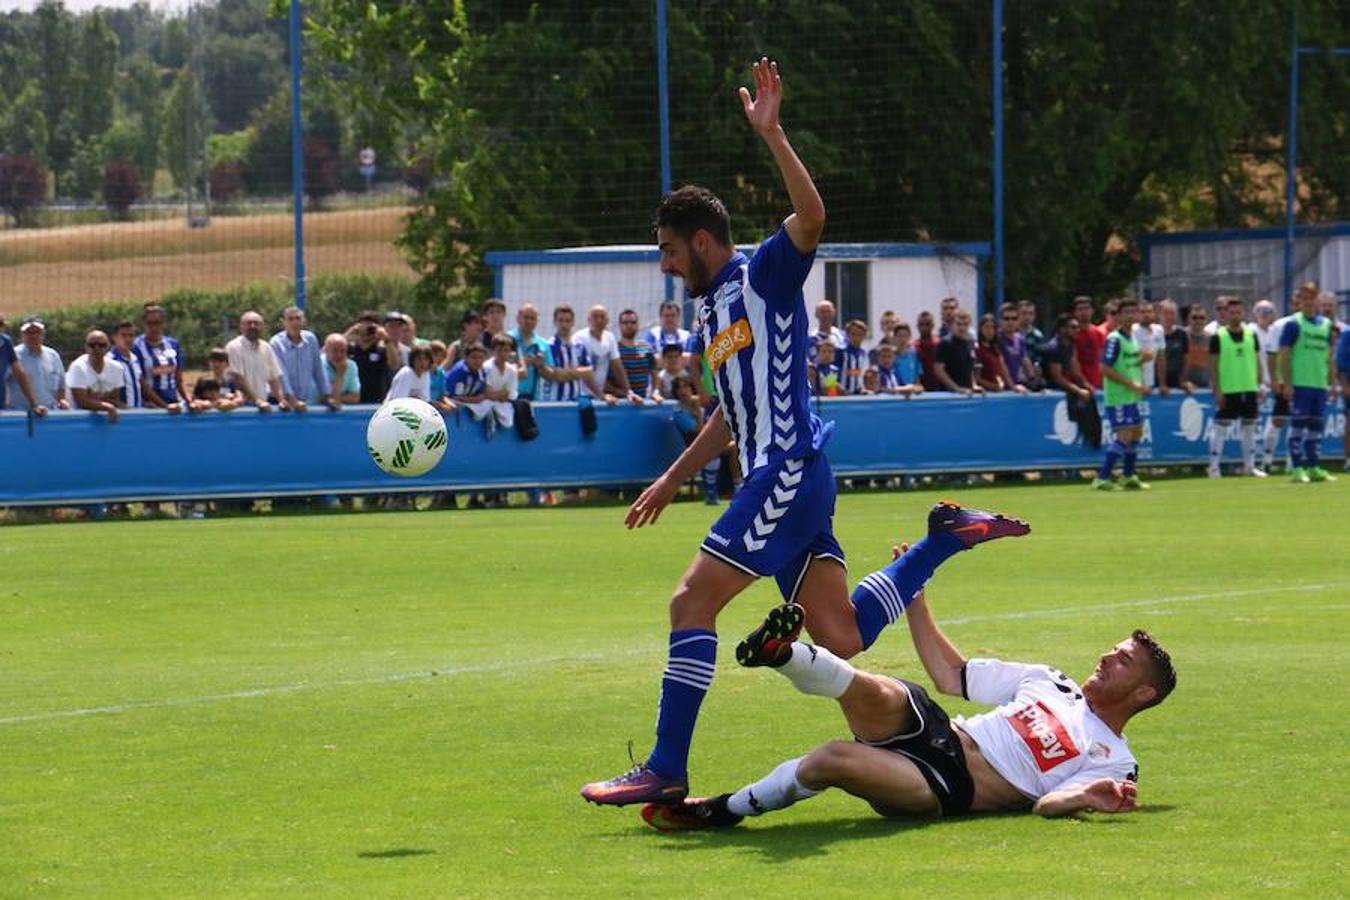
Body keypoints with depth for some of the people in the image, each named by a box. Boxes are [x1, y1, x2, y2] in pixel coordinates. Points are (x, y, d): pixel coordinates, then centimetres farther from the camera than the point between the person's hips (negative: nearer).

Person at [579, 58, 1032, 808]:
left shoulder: (765, 276, -4)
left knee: (693, 601, -12)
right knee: (842, 637, 5)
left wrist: (772, 134, -31)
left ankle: (667, 769, -12)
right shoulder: (712, 308, 22)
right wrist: (673, 480, 32)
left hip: (790, 471, -9)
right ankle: (944, 540, 17)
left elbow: (812, 216, -25)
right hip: (776, 475, 10)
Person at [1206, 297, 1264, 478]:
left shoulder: (1251, 334, 8)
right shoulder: (1218, 337, -3)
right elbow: (1213, 365, -4)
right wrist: (1217, 391, -10)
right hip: (1228, 390, -4)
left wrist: (1260, 385, 5)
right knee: (1220, 427, -4)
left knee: (1250, 427, 9)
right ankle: (1214, 466, 0)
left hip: (1249, 389, 4)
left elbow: (1257, 361, 12)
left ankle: (1249, 465, 16)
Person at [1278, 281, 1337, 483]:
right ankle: (1297, 469, -3)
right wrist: (1286, 383, -14)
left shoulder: (1326, 324, 13)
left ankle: (1313, 467, 16)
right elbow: (1284, 355, -7)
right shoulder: (1294, 324, -4)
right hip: (1299, 384, -6)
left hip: (1320, 384, 6)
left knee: (1316, 426, 9)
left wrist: (1332, 382, 15)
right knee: (1298, 425, -6)